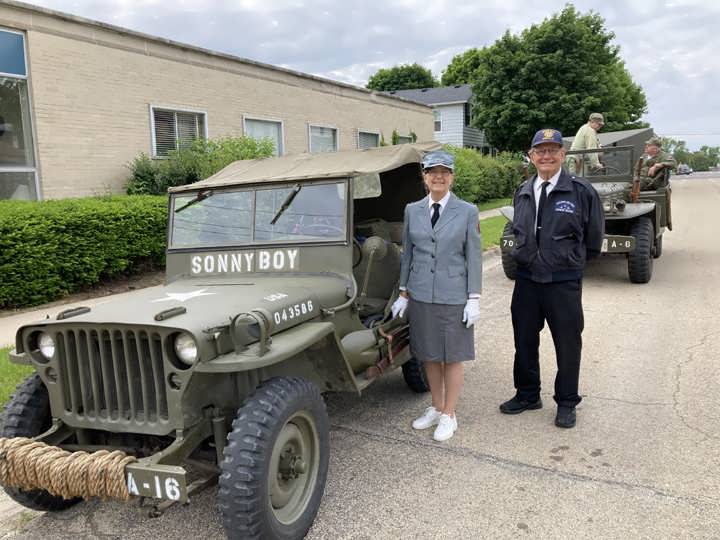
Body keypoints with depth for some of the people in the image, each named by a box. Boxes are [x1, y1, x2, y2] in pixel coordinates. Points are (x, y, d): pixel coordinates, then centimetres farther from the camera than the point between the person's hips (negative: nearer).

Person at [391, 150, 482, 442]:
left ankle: (449, 415, 20)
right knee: (429, 355, 13)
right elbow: (407, 253, 10)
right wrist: (403, 293, 8)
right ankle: (436, 407, 30)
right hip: (421, 294, 3)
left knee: (452, 356, 6)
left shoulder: (467, 211, -3)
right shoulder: (412, 210, 5)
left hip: (454, 295, -3)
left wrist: (474, 299, -7)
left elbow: (474, 257, -3)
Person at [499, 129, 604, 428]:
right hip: (526, 279, 5)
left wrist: (570, 259, 10)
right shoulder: (522, 192, 6)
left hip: (564, 282, -4)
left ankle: (566, 403, 27)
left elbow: (593, 238, 1)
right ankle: (527, 395, 34)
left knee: (567, 344, 9)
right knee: (525, 341, 15)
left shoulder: (581, 190, -9)